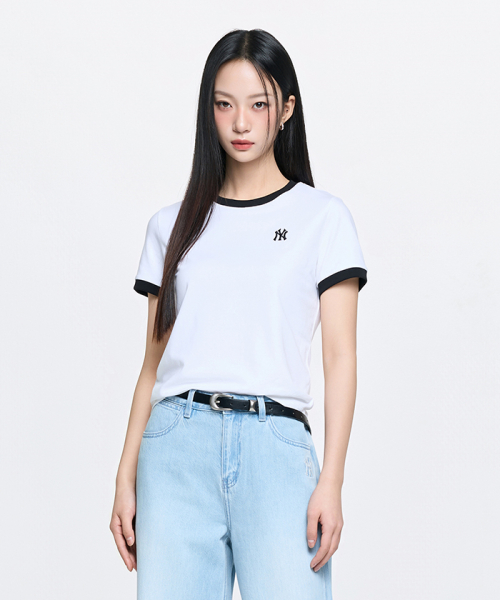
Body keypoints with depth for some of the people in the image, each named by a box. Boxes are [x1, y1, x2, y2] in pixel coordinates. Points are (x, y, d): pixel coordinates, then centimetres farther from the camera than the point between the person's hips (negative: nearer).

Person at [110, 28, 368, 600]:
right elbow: (153, 363, 15)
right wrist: (125, 480, 7)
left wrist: (331, 483, -8)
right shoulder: (172, 226, 16)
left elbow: (339, 358, 2)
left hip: (276, 442, -2)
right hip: (178, 440, 2)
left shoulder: (323, 216, 9)